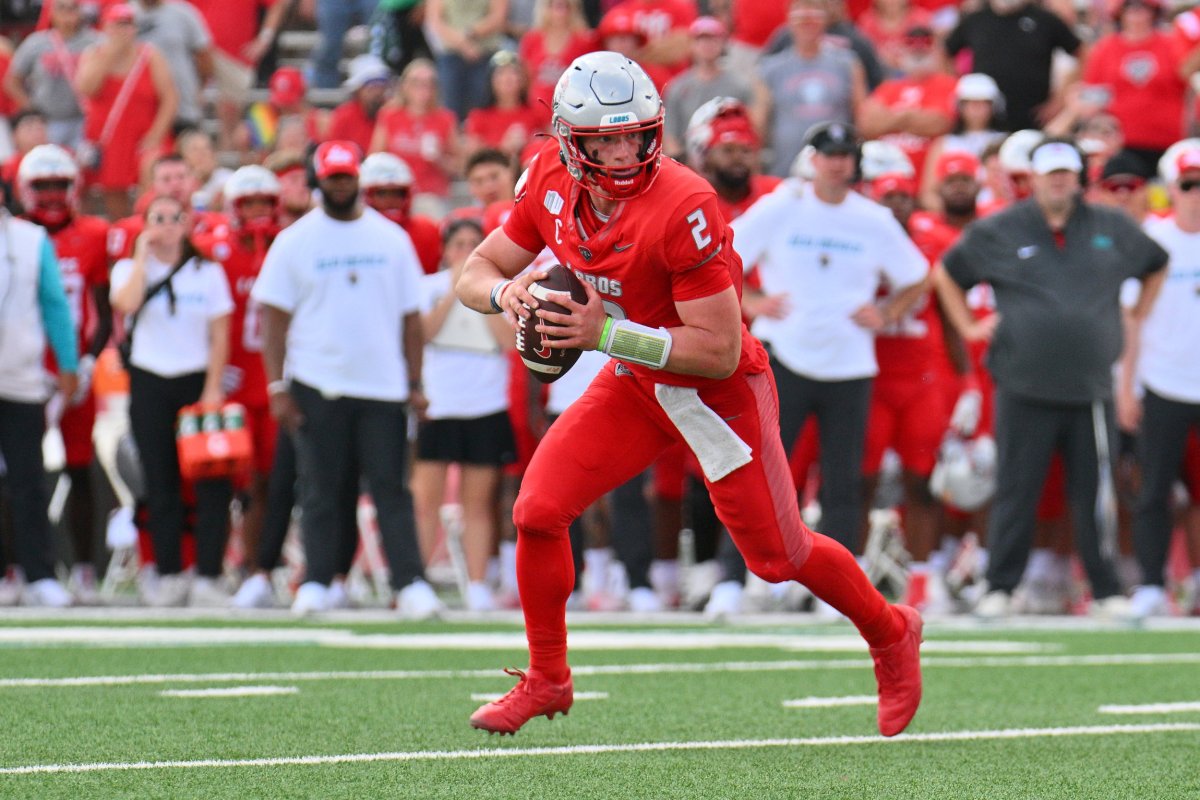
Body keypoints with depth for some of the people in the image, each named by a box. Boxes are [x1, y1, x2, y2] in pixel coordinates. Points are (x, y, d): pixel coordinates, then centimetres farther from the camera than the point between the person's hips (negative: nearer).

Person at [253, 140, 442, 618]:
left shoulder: (390, 238, 9)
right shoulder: (295, 241, 3)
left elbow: (410, 317, 11)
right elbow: (274, 317, 1)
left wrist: (415, 385, 5)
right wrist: (278, 387, -6)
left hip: (382, 384, 1)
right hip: (317, 384, -1)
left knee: (391, 488, -2)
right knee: (319, 489, 3)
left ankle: (410, 583, -6)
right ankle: (316, 584, 9)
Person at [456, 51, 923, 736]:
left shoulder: (683, 209, -31)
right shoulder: (553, 185, -11)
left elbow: (719, 351, -30)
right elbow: (479, 270, 2)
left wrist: (604, 332, -32)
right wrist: (507, 293, -21)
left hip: (717, 394, -6)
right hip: (634, 386, 6)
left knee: (779, 555, 6)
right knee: (538, 512, -7)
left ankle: (892, 636, 34)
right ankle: (547, 680, 12)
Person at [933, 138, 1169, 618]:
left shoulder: (1112, 229, 9)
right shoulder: (999, 232, 5)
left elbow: (1157, 267, 26)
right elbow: (947, 273, 18)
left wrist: (1135, 321, 18)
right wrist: (968, 327, 11)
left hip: (1091, 391, 1)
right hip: (1024, 390, -1)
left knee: (1095, 494, 3)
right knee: (1016, 492, 2)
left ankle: (1106, 591, 12)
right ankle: (1000, 588, 11)